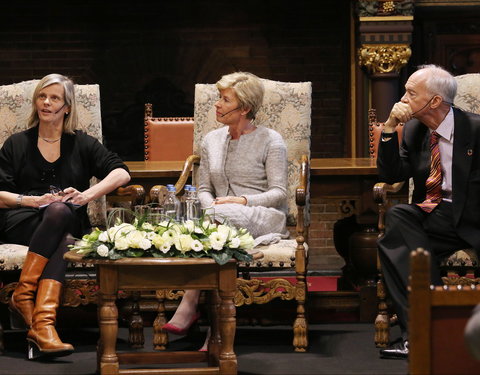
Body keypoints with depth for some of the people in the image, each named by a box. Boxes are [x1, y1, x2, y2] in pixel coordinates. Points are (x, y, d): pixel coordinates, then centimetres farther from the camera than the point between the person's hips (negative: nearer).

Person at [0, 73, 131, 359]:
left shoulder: (82, 144, 18)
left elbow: (122, 174, 4)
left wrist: (87, 195, -13)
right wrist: (33, 200, -12)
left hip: (69, 224, 0)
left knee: (60, 211, -39)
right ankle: (43, 323, -47)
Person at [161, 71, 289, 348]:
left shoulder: (270, 141, 3)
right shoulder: (212, 140, 19)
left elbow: (279, 193, -4)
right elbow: (204, 189, 17)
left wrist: (242, 201, -20)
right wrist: (210, 205, -8)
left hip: (265, 218, -4)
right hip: (224, 221, 4)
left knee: (220, 217, -38)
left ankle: (189, 305, -38)